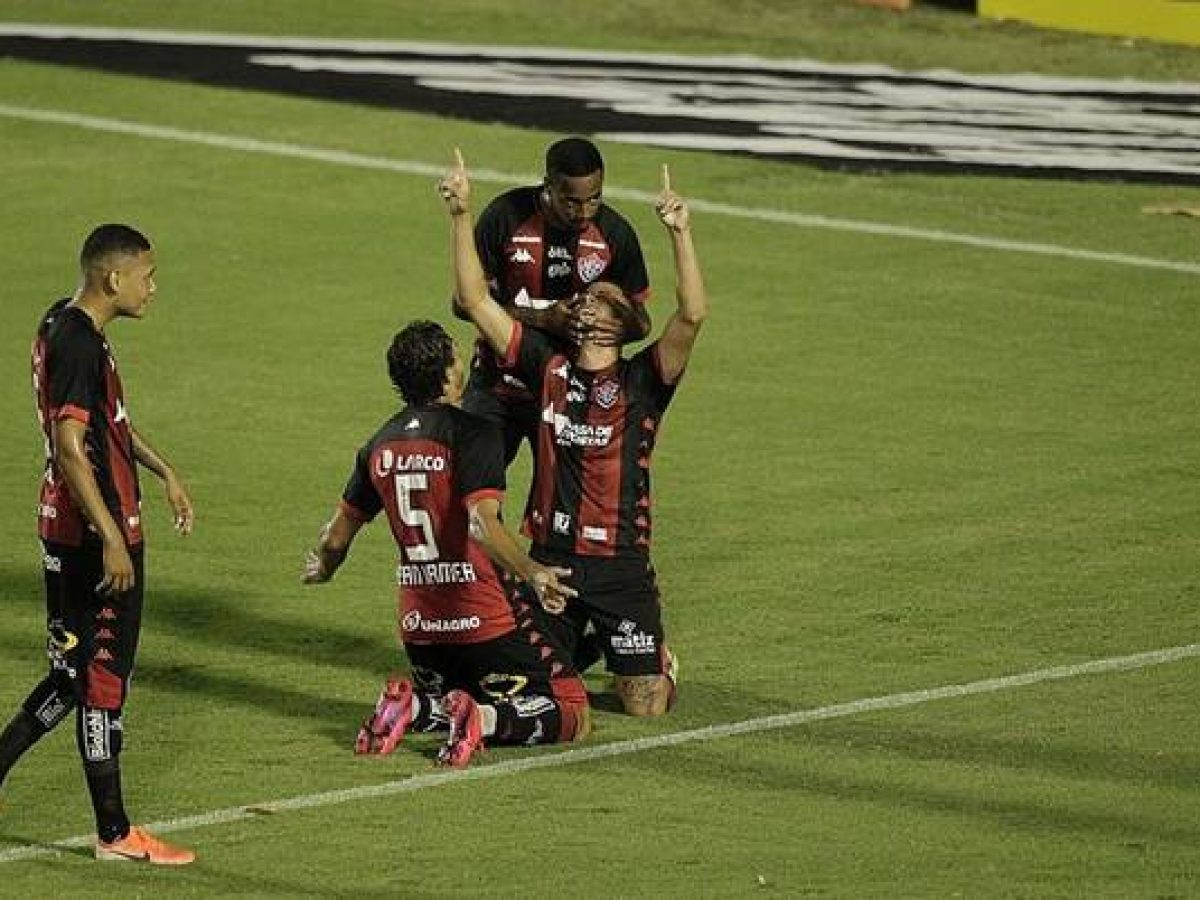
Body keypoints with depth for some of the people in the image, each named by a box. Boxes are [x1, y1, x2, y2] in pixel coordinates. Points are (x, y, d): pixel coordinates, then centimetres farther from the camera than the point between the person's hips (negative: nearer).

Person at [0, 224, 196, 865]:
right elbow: (70, 449, -25)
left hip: (68, 532, 10)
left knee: (79, 671, 17)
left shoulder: (63, 325, 11)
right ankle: (114, 834, 6)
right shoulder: (78, 344, -21)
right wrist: (112, 539, -24)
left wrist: (163, 472, 27)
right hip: (94, 538, -10)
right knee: (101, 678, -1)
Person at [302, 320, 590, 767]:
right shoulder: (473, 434, -12)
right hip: (484, 621, -6)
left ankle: (412, 708, -4)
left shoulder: (380, 444, 8)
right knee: (573, 717, 0)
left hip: (418, 625, 6)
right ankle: (482, 719, -26)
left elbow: (338, 533, 18)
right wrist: (531, 572, -36)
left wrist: (320, 570, 39)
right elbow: (482, 524, -26)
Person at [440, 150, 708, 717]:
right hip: (549, 558, 2)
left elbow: (692, 315, -18)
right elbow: (474, 300, 4)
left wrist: (680, 233, -27)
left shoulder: (642, 381, -2)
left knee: (645, 705, -2)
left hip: (621, 564, -2)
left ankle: (659, 661, 33)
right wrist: (461, 214, -4)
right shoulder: (548, 368, 5)